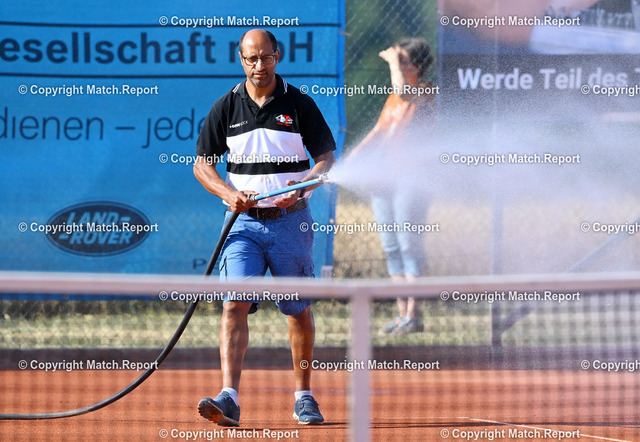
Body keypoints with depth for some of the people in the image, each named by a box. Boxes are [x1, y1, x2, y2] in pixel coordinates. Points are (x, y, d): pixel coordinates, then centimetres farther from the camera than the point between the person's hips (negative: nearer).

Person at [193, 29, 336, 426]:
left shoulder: (299, 105, 0)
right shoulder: (226, 108, 3)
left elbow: (327, 158, 1)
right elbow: (203, 164, 6)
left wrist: (305, 183, -20)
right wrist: (229, 194, -13)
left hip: (291, 220, 0)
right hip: (244, 220, 0)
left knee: (300, 311, 8)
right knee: (235, 304, -15)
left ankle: (304, 396, 24)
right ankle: (229, 400, -25)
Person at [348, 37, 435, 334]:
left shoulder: (426, 93, -7)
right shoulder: (396, 97, 17)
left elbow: (402, 88, -28)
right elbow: (380, 131, 22)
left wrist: (394, 60, -14)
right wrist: (357, 154, 9)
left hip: (410, 179, -9)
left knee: (409, 245, -10)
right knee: (391, 247, 8)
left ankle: (413, 316, -9)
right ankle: (402, 315, 11)